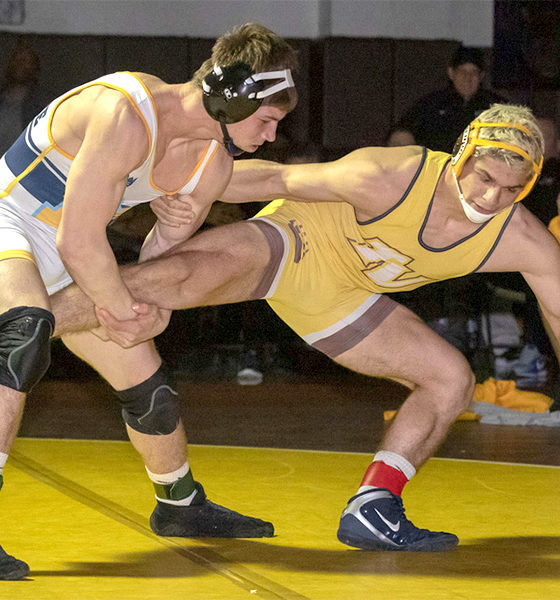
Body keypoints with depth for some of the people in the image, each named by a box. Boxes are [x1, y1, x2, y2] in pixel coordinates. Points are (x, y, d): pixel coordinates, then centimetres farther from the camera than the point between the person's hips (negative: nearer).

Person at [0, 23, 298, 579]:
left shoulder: (214, 163, -5)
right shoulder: (126, 116, -34)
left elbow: (166, 245, 13)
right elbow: (79, 242, -31)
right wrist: (125, 309, -19)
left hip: (76, 261, 9)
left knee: (148, 387, 10)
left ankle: (181, 506, 36)